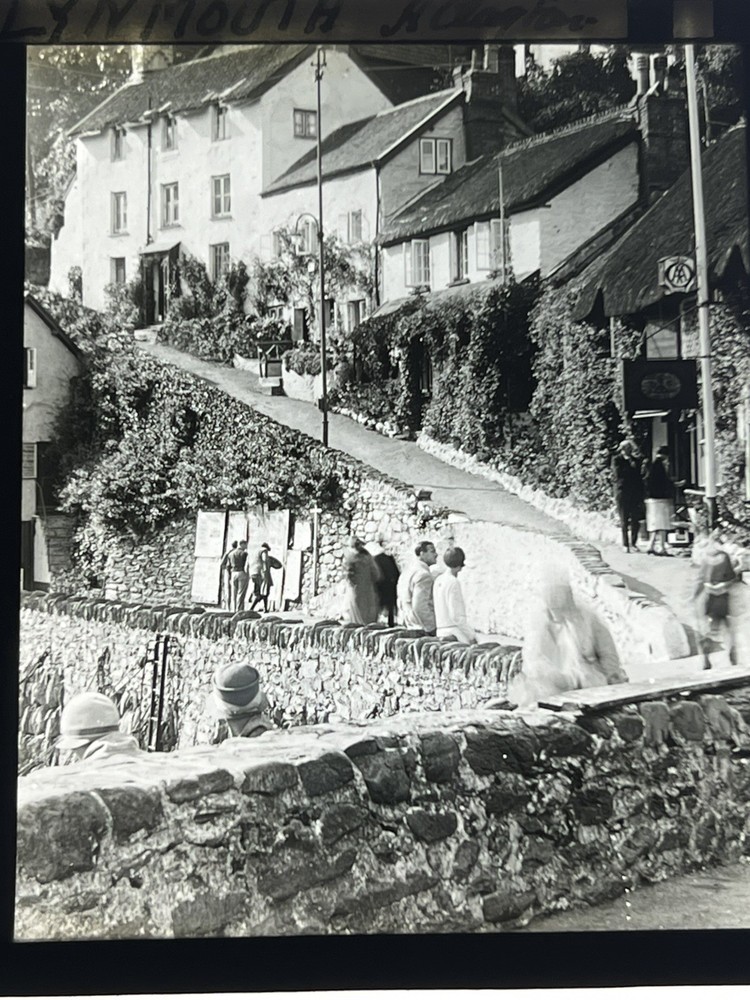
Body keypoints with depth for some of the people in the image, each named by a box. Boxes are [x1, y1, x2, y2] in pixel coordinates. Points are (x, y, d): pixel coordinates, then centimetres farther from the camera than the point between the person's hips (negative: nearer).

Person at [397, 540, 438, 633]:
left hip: (410, 627, 9)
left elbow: (401, 603, 19)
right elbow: (419, 606, -22)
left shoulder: (405, 573, 15)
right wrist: (431, 628, -15)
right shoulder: (424, 575, -14)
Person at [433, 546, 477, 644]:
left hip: (441, 632, 9)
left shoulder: (439, 580, 12)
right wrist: (472, 635, -10)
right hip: (454, 634, -9)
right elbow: (456, 615, -17)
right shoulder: (453, 583, -13)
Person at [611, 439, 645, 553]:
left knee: (635, 520, -2)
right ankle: (625, 544, 4)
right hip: (622, 492, -3)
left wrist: (641, 497, 6)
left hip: (635, 493, 3)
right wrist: (631, 467, -6)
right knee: (624, 520, -1)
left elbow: (639, 479, 12)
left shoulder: (635, 461, 14)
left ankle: (633, 543, 7)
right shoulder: (616, 460, 4)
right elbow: (618, 474, -11)